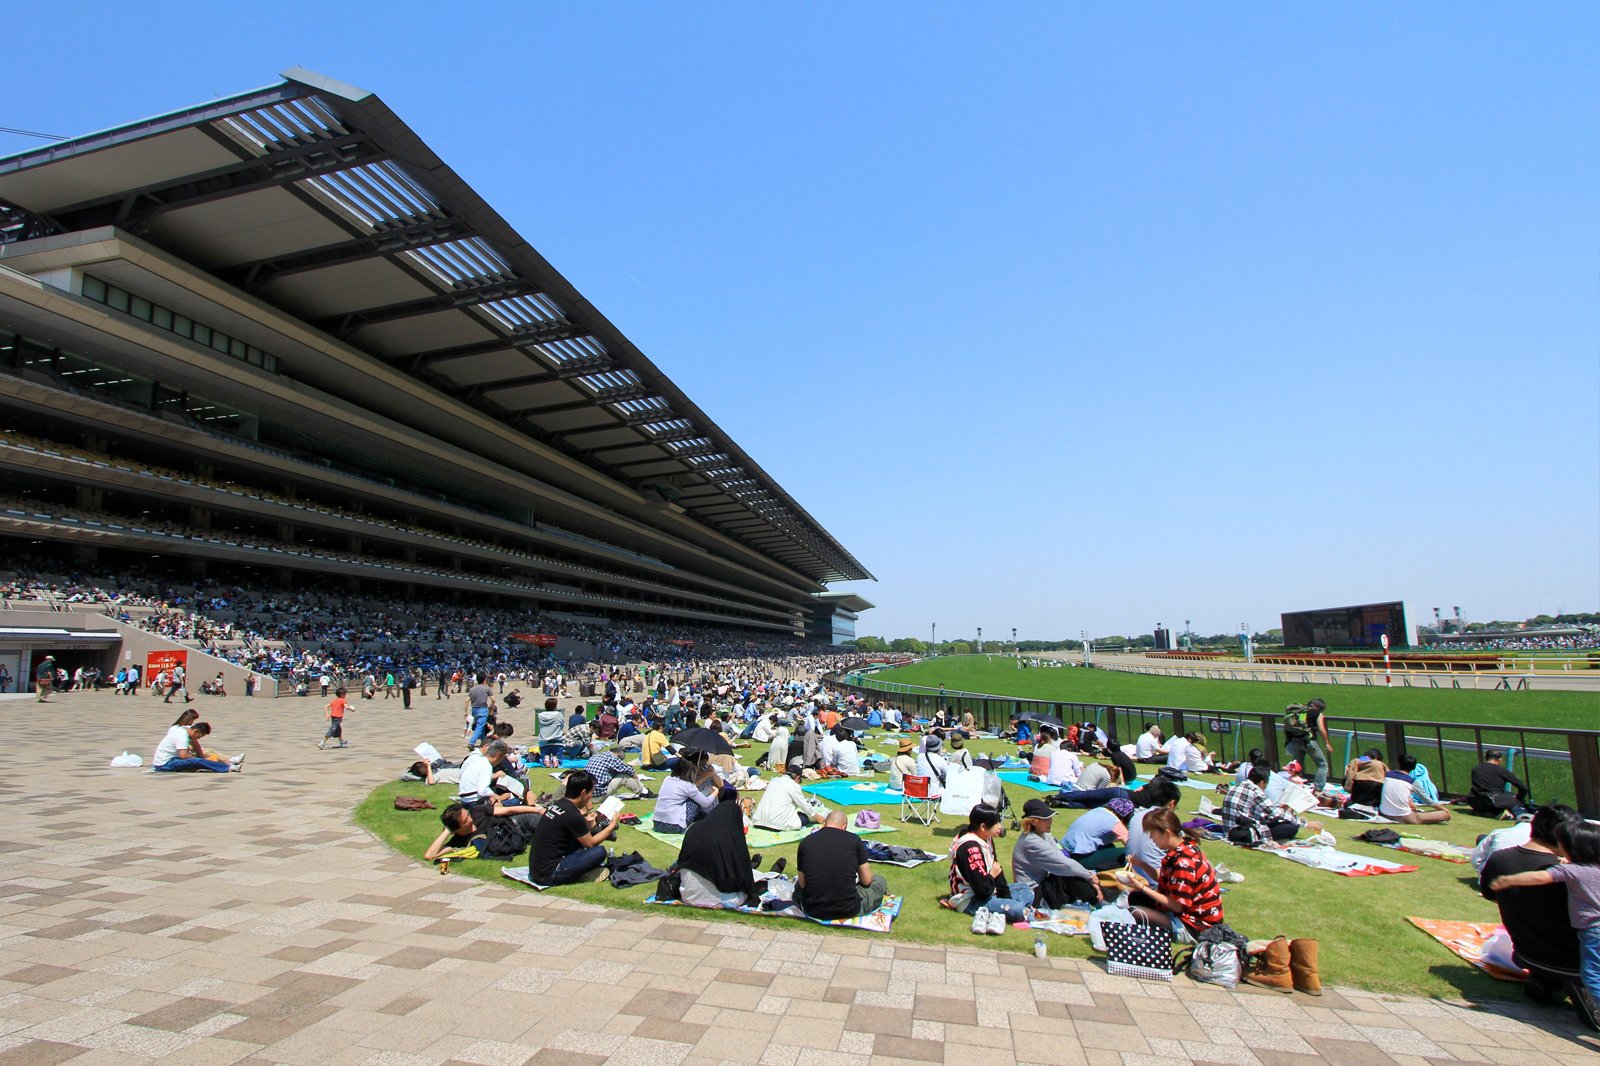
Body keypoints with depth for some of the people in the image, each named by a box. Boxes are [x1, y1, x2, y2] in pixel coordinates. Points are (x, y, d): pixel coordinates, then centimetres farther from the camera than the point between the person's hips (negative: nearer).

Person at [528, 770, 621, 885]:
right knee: (599, 852, -11)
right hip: (548, 875, -9)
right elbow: (590, 843, -5)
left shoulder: (557, 803, 4)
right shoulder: (573, 815, -20)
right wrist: (612, 824, 5)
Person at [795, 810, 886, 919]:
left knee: (798, 886, 35)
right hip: (848, 911, -2)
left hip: (813, 911, 2)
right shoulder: (854, 840, -8)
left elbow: (802, 884, 4)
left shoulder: (805, 842, -4)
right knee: (880, 881, 23)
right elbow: (866, 880, 1)